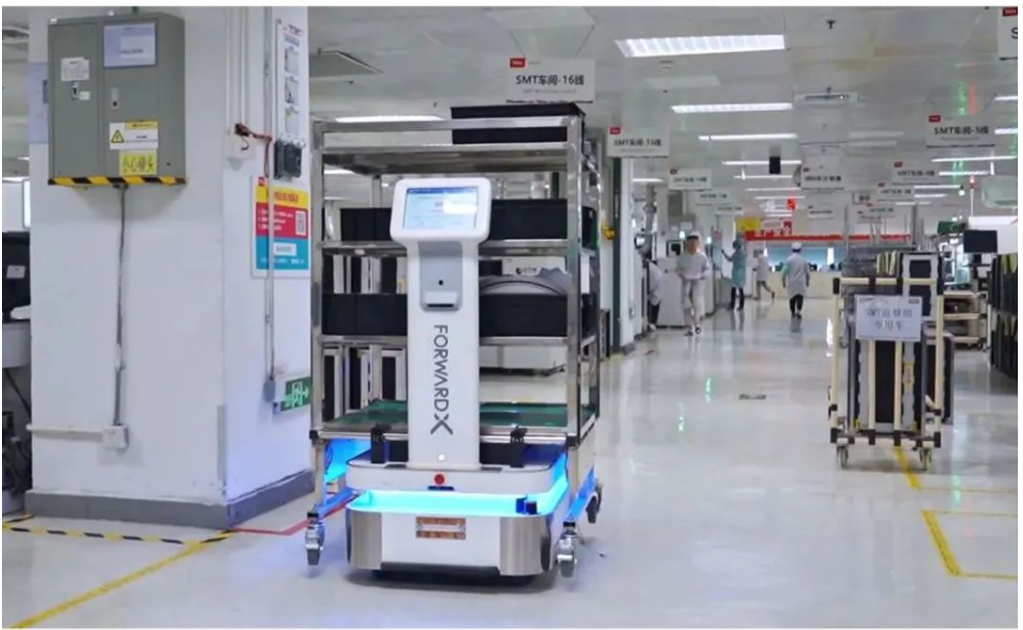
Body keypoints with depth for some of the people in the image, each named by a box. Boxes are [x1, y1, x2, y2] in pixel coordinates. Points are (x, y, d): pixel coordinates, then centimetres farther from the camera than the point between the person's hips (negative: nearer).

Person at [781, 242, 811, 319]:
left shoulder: (789, 259, -4)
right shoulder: (803, 259, 3)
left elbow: (785, 271, -8)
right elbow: (807, 272, 10)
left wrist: (783, 281, 2)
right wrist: (807, 281, 24)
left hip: (791, 282, 0)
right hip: (801, 282, 0)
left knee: (792, 298, 11)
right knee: (800, 297, -3)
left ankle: (793, 313, 20)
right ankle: (798, 311, -23)